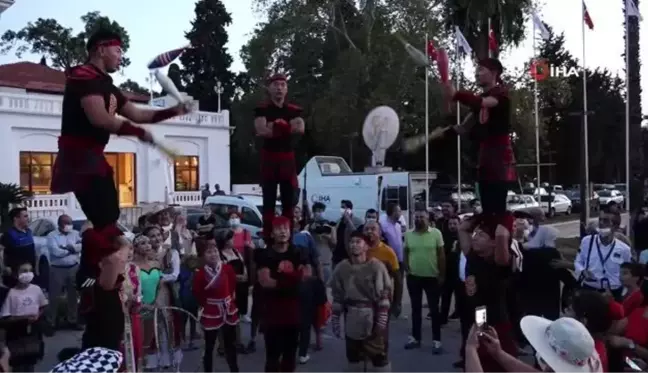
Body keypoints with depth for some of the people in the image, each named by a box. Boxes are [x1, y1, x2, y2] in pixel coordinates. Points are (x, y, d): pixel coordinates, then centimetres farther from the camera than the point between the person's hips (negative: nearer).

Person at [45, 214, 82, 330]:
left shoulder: (75, 234, 7)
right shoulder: (52, 236, -4)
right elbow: (56, 252, -17)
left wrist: (70, 247, -17)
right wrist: (72, 249, -8)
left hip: (73, 268, 4)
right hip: (57, 269, -4)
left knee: (73, 296, 12)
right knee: (54, 297, 2)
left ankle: (72, 320, 23)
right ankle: (51, 322, 12)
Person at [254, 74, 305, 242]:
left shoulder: (294, 110, 10)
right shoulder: (262, 109, 0)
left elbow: (300, 129, -8)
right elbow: (261, 131, -16)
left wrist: (275, 126, -11)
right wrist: (286, 127, -9)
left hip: (288, 157, 3)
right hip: (269, 157, -3)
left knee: (289, 198, 5)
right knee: (269, 199, -2)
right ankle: (268, 237, 1)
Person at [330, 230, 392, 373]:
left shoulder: (376, 266, -11)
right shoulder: (342, 268, -1)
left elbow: (384, 295, -9)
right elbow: (337, 297, 5)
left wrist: (382, 320, -12)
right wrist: (335, 320, 5)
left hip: (372, 316, -4)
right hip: (352, 318, 4)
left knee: (379, 355, 5)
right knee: (353, 356, 17)